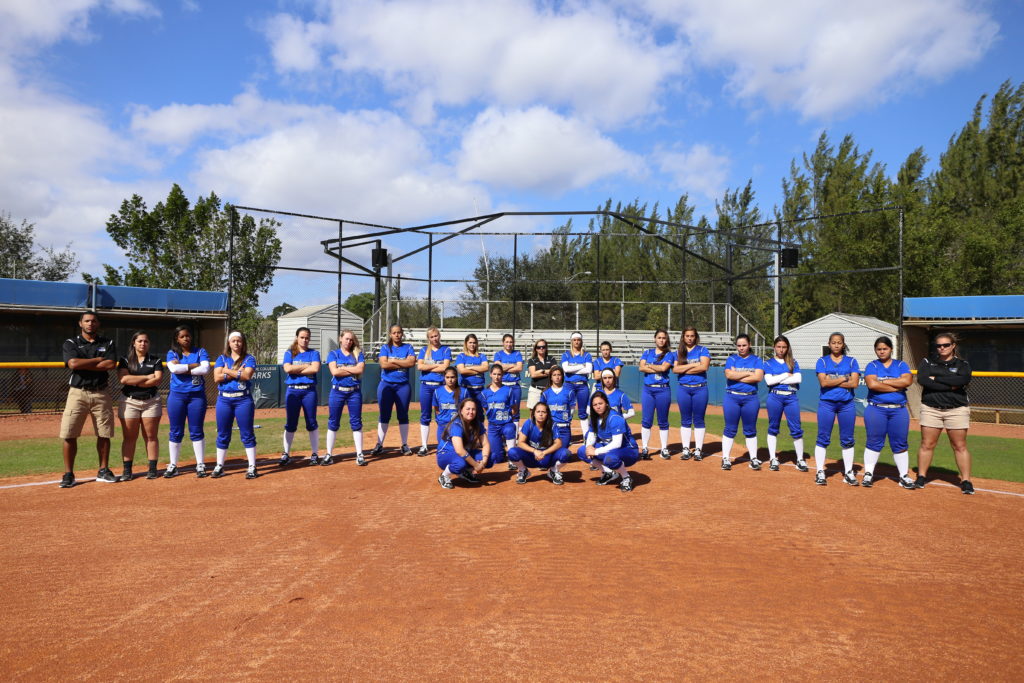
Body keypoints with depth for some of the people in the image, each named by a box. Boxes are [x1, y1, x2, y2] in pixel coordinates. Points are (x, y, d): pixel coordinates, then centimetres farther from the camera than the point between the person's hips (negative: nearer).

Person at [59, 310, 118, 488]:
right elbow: (73, 363, -13)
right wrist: (99, 360, -7)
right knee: (69, 435, -6)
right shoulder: (71, 343, 5)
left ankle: (103, 471, 17)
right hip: (78, 392, -2)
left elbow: (111, 364, -7)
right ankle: (68, 474, 2)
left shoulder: (107, 344, 10)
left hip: (101, 393, 2)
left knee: (104, 434, 5)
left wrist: (83, 364, -9)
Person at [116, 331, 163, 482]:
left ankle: (152, 469, 5)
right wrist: (147, 377, -9)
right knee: (129, 437, 0)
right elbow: (123, 379, -11)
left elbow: (157, 380, -7)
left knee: (151, 436, 1)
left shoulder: (155, 360, 8)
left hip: (151, 402, 1)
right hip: (129, 402, 0)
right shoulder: (125, 360, 6)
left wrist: (135, 382, -10)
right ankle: (127, 470, 4)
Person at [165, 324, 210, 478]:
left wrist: (183, 370, -9)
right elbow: (174, 368, -13)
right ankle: (173, 466, 13)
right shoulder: (172, 353, 8)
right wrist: (194, 365, -9)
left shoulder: (200, 352, 6)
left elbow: (205, 369, -11)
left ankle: (200, 465, 9)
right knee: (175, 432, 5)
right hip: (177, 396, 1)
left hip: (197, 396, -1)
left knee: (197, 431, 4)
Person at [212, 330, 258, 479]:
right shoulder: (222, 358, 10)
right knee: (222, 435, 8)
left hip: (243, 399, -2)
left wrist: (228, 371, -6)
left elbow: (247, 375, -13)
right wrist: (237, 372, -10)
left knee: (247, 434, 0)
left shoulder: (249, 358, 4)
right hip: (224, 399, 2)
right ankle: (219, 466, 18)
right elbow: (217, 377, -4)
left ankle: (252, 467, 4)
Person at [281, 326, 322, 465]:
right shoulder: (289, 353, 8)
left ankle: (314, 454, 9)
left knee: (312, 423, 2)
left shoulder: (314, 353, 7)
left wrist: (296, 370, -9)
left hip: (309, 391, 0)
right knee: (290, 423, 4)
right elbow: (287, 369, -10)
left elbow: (315, 369, -11)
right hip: (292, 391, 0)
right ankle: (286, 454, 12)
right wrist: (306, 366, -7)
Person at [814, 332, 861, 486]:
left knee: (847, 439, 6)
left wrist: (832, 381, -8)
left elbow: (855, 383, -6)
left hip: (847, 404, 2)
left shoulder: (851, 361, 8)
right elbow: (823, 382, -10)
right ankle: (820, 472, 5)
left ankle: (849, 472, 14)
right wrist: (844, 378, -6)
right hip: (826, 403, -1)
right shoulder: (822, 361, 4)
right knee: (823, 438, -1)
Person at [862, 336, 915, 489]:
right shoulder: (872, 366, 5)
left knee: (899, 445, 5)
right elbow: (872, 384, -13)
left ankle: (904, 476, 13)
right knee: (874, 442, 1)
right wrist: (897, 387, -9)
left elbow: (907, 381, -10)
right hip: (876, 409, -1)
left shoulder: (901, 365, 10)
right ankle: (868, 474, 9)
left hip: (899, 410, 1)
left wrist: (883, 381, -8)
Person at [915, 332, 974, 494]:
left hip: (956, 409, -1)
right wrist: (950, 386, -14)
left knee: (960, 446, 1)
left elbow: (964, 380, -15)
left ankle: (966, 481, 7)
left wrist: (936, 379, -12)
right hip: (931, 409, 1)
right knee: (927, 444, 2)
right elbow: (922, 380, -11)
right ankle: (921, 477, 12)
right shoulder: (927, 362, 8)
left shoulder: (962, 364, 7)